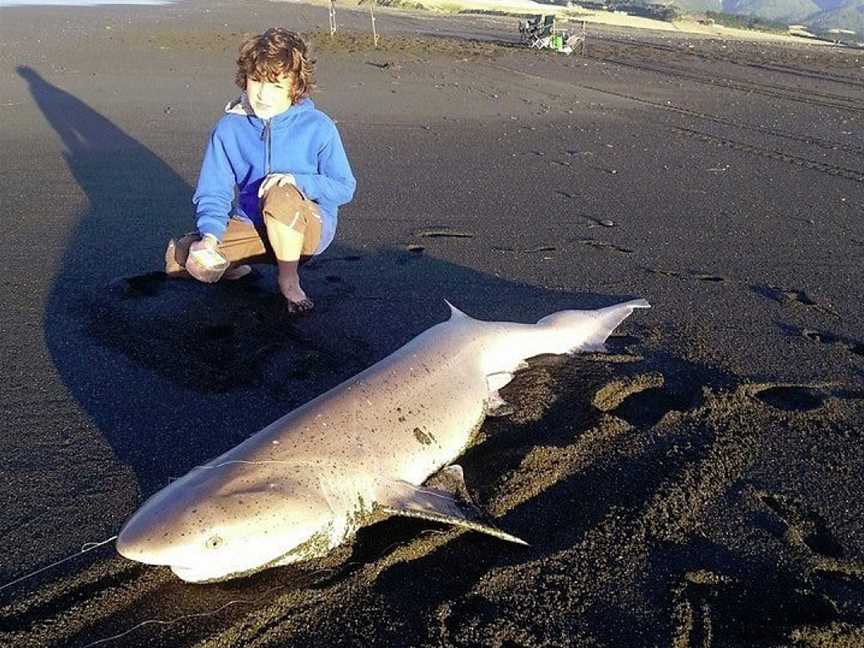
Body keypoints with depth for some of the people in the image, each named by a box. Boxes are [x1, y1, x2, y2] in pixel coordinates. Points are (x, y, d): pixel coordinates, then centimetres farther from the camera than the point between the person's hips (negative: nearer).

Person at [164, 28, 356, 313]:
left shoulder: (318, 127, -12)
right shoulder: (229, 127, -4)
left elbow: (344, 188, -8)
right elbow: (213, 192, -3)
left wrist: (297, 181, -25)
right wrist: (210, 237, -22)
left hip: (310, 227, -2)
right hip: (252, 225, 3)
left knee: (280, 195, -37)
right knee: (180, 258, -19)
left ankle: (289, 280, -13)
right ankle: (230, 264, 15)